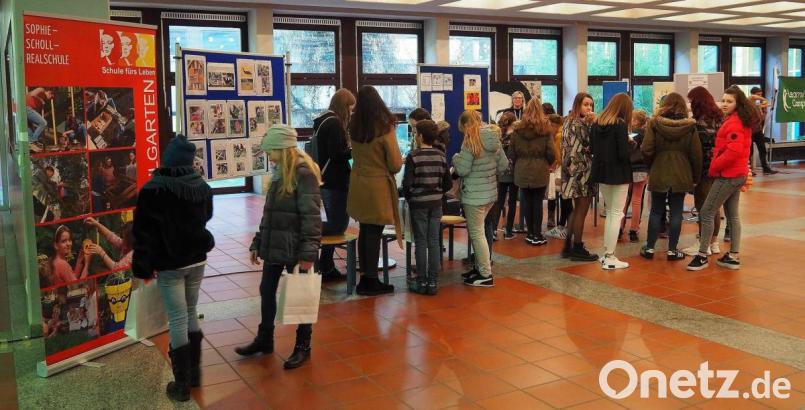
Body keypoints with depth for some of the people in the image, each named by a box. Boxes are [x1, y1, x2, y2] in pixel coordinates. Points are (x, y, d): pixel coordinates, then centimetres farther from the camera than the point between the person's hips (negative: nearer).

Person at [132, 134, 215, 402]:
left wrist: (143, 267, -6)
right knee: (190, 314, 17)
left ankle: (182, 384, 7)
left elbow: (144, 233, -13)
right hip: (197, 260, 5)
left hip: (170, 265, -5)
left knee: (177, 320, 0)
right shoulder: (202, 187, 1)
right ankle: (194, 372, 25)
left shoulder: (154, 190, -16)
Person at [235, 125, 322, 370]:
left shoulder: (304, 174, -15)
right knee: (267, 291, 16)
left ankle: (303, 347, 20)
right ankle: (264, 339, 33)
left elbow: (311, 216, -20)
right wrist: (258, 243, 17)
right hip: (274, 246, 8)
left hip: (295, 248, -8)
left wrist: (308, 253, -23)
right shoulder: (280, 173, 11)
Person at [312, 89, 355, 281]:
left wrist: (349, 149, 13)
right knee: (339, 224, -6)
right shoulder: (334, 123, -13)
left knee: (334, 223, 15)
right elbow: (337, 154, -19)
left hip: (326, 180, 10)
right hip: (335, 182, -10)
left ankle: (327, 268, 16)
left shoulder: (322, 121, 15)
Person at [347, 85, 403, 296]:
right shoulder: (385, 128, -15)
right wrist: (388, 169, 6)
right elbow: (396, 164, -12)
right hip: (378, 185, -5)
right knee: (374, 233, 3)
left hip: (358, 183, 5)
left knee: (364, 231, 15)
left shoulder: (354, 126, 1)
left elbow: (356, 154, 7)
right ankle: (371, 282, 10)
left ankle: (364, 277, 23)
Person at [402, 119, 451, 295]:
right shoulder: (441, 156, 1)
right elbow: (448, 183, 3)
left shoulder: (413, 156, -12)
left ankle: (422, 282, 8)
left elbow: (407, 183, -16)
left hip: (418, 204, -4)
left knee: (421, 243, 3)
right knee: (434, 242, 7)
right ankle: (433, 282, 10)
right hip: (436, 204, 4)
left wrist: (408, 197, 1)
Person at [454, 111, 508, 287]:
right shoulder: (493, 140, 5)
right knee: (476, 231, 20)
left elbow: (462, 170, -15)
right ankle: (480, 267, 27)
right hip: (490, 192, 8)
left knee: (477, 233, 0)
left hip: (474, 195, -8)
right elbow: (503, 165, 9)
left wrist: (456, 158, 4)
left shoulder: (470, 142, -16)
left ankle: (486, 275, 4)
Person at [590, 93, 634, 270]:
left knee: (610, 212, 17)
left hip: (601, 173, 6)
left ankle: (607, 254, 17)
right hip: (618, 174, -6)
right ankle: (609, 258, 1)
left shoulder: (597, 124, 6)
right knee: (616, 214, 1)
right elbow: (623, 153, -18)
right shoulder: (620, 125, -14)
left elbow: (593, 148, 10)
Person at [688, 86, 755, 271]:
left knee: (706, 213, -7)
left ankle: (702, 256, -3)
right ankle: (733, 257, 17)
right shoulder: (742, 121, 14)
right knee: (732, 214, 13)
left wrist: (713, 166, -16)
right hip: (738, 174, 10)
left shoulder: (733, 123, -17)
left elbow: (733, 151, -26)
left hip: (727, 175, -10)